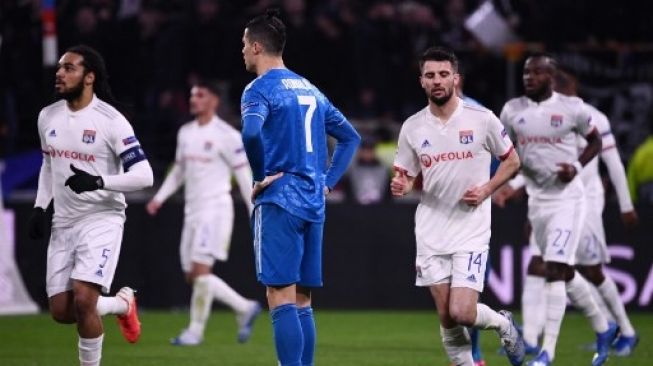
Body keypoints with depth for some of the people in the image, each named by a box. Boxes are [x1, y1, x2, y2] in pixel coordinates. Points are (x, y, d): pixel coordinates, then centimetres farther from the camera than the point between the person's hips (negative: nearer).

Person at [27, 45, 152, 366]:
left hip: (102, 219, -6)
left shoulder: (110, 121, -13)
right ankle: (122, 304, 30)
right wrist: (39, 207, 13)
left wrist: (98, 182, -28)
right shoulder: (48, 117, 7)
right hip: (63, 222, 6)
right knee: (61, 311, 3)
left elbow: (144, 176, -15)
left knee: (83, 300, -21)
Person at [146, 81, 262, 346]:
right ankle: (245, 308, 19)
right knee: (192, 275, 5)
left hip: (215, 208, -8)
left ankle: (195, 331, -8)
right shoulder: (185, 133, 13)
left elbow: (244, 175, -6)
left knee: (200, 269, -15)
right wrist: (159, 198, 14)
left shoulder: (227, 136, -8)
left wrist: (255, 213, -7)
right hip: (192, 210, 8)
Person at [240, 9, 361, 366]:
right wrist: (327, 180, 17)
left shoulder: (260, 89, -7)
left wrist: (260, 177, -13)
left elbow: (251, 133, -27)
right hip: (313, 204, 7)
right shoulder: (309, 89, 17)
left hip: (278, 202, -7)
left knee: (281, 300, -9)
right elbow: (350, 137, 24)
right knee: (302, 302, 10)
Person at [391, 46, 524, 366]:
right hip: (431, 230, 3)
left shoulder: (481, 120, -5)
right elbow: (405, 177, 10)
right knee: (446, 317, 1)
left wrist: (486, 189, -9)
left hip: (471, 229, -3)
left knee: (462, 312, -13)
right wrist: (399, 187, -14)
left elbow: (511, 161, 7)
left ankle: (503, 324, 19)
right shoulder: (412, 128, 2)